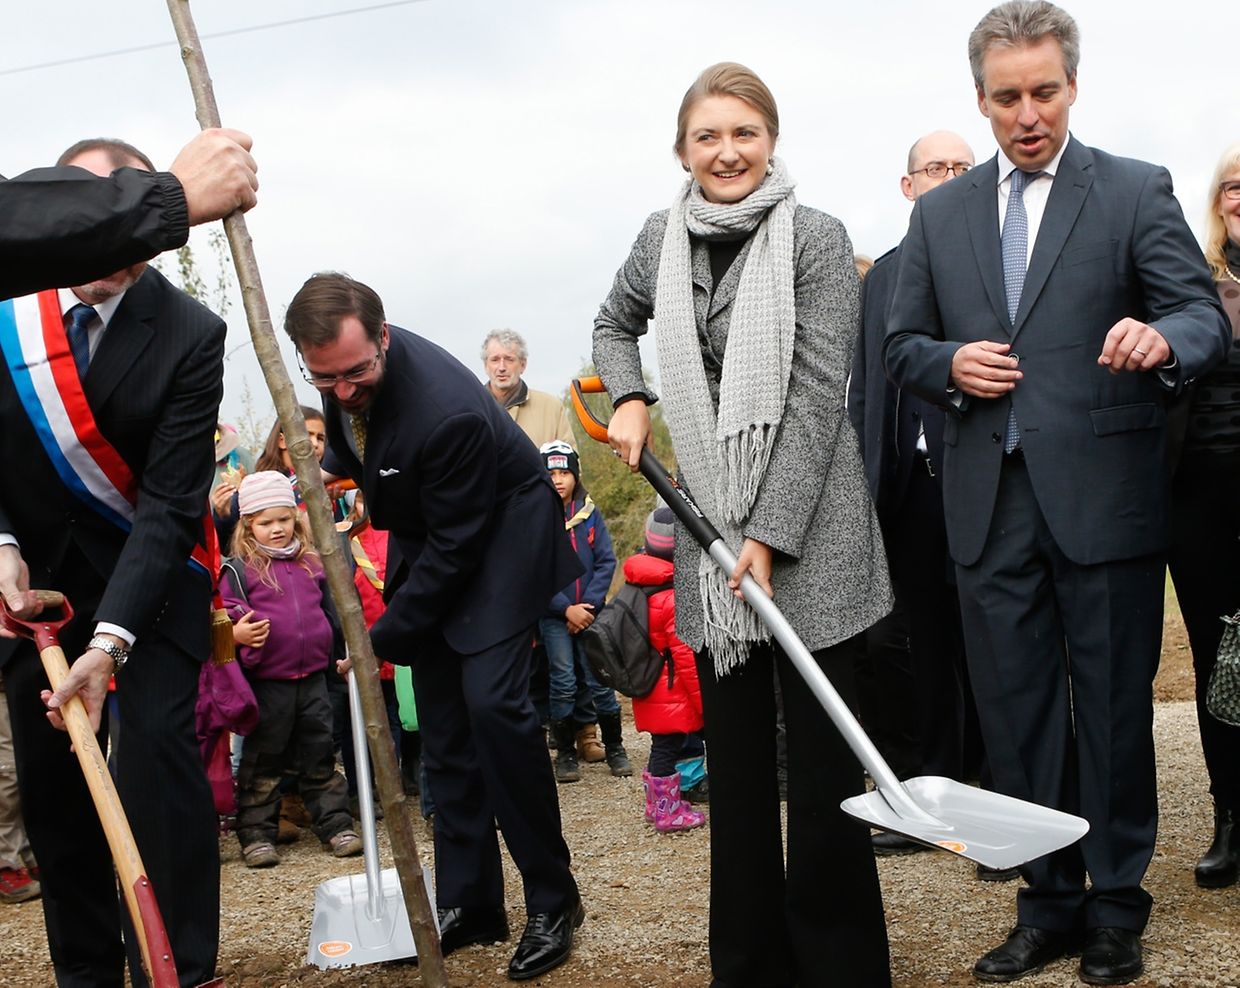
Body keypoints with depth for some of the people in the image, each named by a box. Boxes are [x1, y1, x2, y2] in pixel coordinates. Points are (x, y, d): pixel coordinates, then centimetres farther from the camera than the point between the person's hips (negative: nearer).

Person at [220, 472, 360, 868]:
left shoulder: (312, 564, 11)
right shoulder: (238, 570, -4)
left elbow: (330, 612, 20)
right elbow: (225, 618, -9)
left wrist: (346, 651, 20)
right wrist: (237, 634, -29)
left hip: (313, 679, 4)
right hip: (266, 683, -4)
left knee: (320, 757, 11)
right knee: (262, 762, 4)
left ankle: (336, 825, 19)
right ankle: (256, 834, 12)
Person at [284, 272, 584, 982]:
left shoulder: (446, 411, -36)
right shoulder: (343, 373, -13)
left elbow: (455, 548, -27)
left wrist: (384, 639, -20)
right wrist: (336, 467, 0)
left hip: (499, 533, -8)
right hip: (424, 536, 8)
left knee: (492, 703, -20)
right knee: (444, 726, 5)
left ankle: (553, 902, -6)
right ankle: (469, 904, 12)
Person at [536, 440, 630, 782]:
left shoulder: (591, 513, 4)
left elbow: (606, 562, 1)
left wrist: (588, 605, -10)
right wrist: (567, 609, -13)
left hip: (590, 610, 1)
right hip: (553, 614, -1)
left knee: (600, 681, 1)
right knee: (563, 684, -1)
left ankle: (614, 748, 15)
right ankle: (565, 754, 11)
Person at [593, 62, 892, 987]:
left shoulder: (816, 239, -7)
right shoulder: (663, 237, 7)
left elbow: (817, 393, -12)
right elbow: (616, 320, 28)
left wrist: (772, 532, -17)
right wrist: (628, 398, 9)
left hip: (810, 533, -4)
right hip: (711, 526, 5)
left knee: (824, 755, 0)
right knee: (735, 754, 9)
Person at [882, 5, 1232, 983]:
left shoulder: (1137, 191, 1)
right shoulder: (940, 214, 12)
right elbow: (903, 343, 15)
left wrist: (1162, 340, -30)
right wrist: (950, 364, -7)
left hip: (1103, 494, -3)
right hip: (990, 500, 4)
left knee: (1113, 709, 4)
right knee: (1016, 711, 9)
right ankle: (1049, 904, 22)